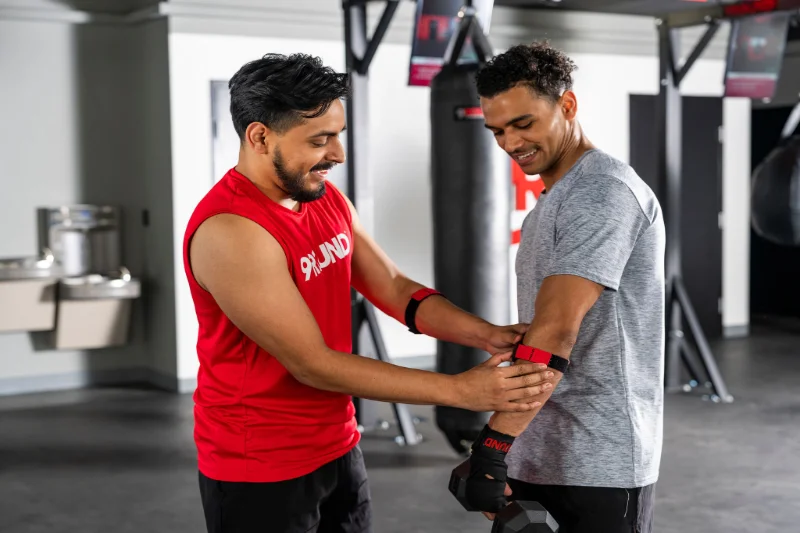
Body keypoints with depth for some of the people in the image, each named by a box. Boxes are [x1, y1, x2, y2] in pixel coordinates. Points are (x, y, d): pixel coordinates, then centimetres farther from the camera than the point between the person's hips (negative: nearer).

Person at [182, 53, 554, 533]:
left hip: (338, 448, 7)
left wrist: (486, 335, -14)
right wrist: (460, 390, -25)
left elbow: (394, 288, 3)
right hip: (260, 471, -7)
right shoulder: (230, 232, -24)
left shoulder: (329, 199, 2)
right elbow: (315, 365, -25)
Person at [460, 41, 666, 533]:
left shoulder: (603, 191, -15)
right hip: (537, 456, 9)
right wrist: (503, 448, 17)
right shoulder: (555, 199, 16)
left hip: (599, 467, -9)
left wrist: (493, 445, -29)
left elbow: (555, 332, -25)